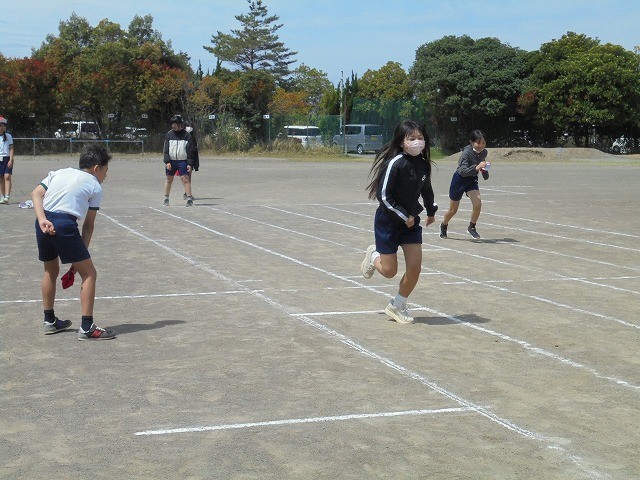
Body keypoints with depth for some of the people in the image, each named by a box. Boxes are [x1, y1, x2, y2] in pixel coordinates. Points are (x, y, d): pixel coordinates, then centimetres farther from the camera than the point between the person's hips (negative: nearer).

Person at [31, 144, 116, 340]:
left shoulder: (59, 173, 24)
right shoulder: (95, 187, 11)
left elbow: (36, 194, 8)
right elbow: (88, 225, 9)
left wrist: (42, 219, -3)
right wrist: (81, 253, 13)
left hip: (44, 223, 7)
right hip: (65, 224, -6)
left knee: (51, 270, 25)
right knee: (89, 273, 4)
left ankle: (50, 321, 36)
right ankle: (87, 328, 1)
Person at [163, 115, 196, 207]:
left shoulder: (186, 135, -2)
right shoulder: (169, 134, 4)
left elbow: (190, 151, -1)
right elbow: (166, 149, 4)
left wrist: (190, 164, -7)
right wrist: (167, 161, -8)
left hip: (183, 161, -3)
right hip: (171, 161, 3)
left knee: (185, 179, -10)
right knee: (168, 180, 8)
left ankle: (189, 199, -9)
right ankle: (166, 199, 19)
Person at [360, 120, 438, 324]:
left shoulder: (423, 164, -1)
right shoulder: (395, 163, -21)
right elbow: (384, 196, -20)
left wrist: (431, 210, 26)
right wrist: (404, 216, -16)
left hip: (411, 220, 6)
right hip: (388, 220, -6)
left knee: (415, 267, -2)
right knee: (389, 271, -1)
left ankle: (397, 307, 17)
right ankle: (373, 255, 35)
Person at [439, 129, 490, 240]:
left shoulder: (484, 152, -9)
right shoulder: (467, 152, -29)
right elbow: (463, 171, -39)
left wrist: (485, 171, -9)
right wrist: (476, 168, -53)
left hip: (472, 180, 5)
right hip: (460, 179, -5)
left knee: (478, 204, -18)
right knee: (453, 210, 8)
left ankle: (471, 227, 6)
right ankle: (443, 226, 39)